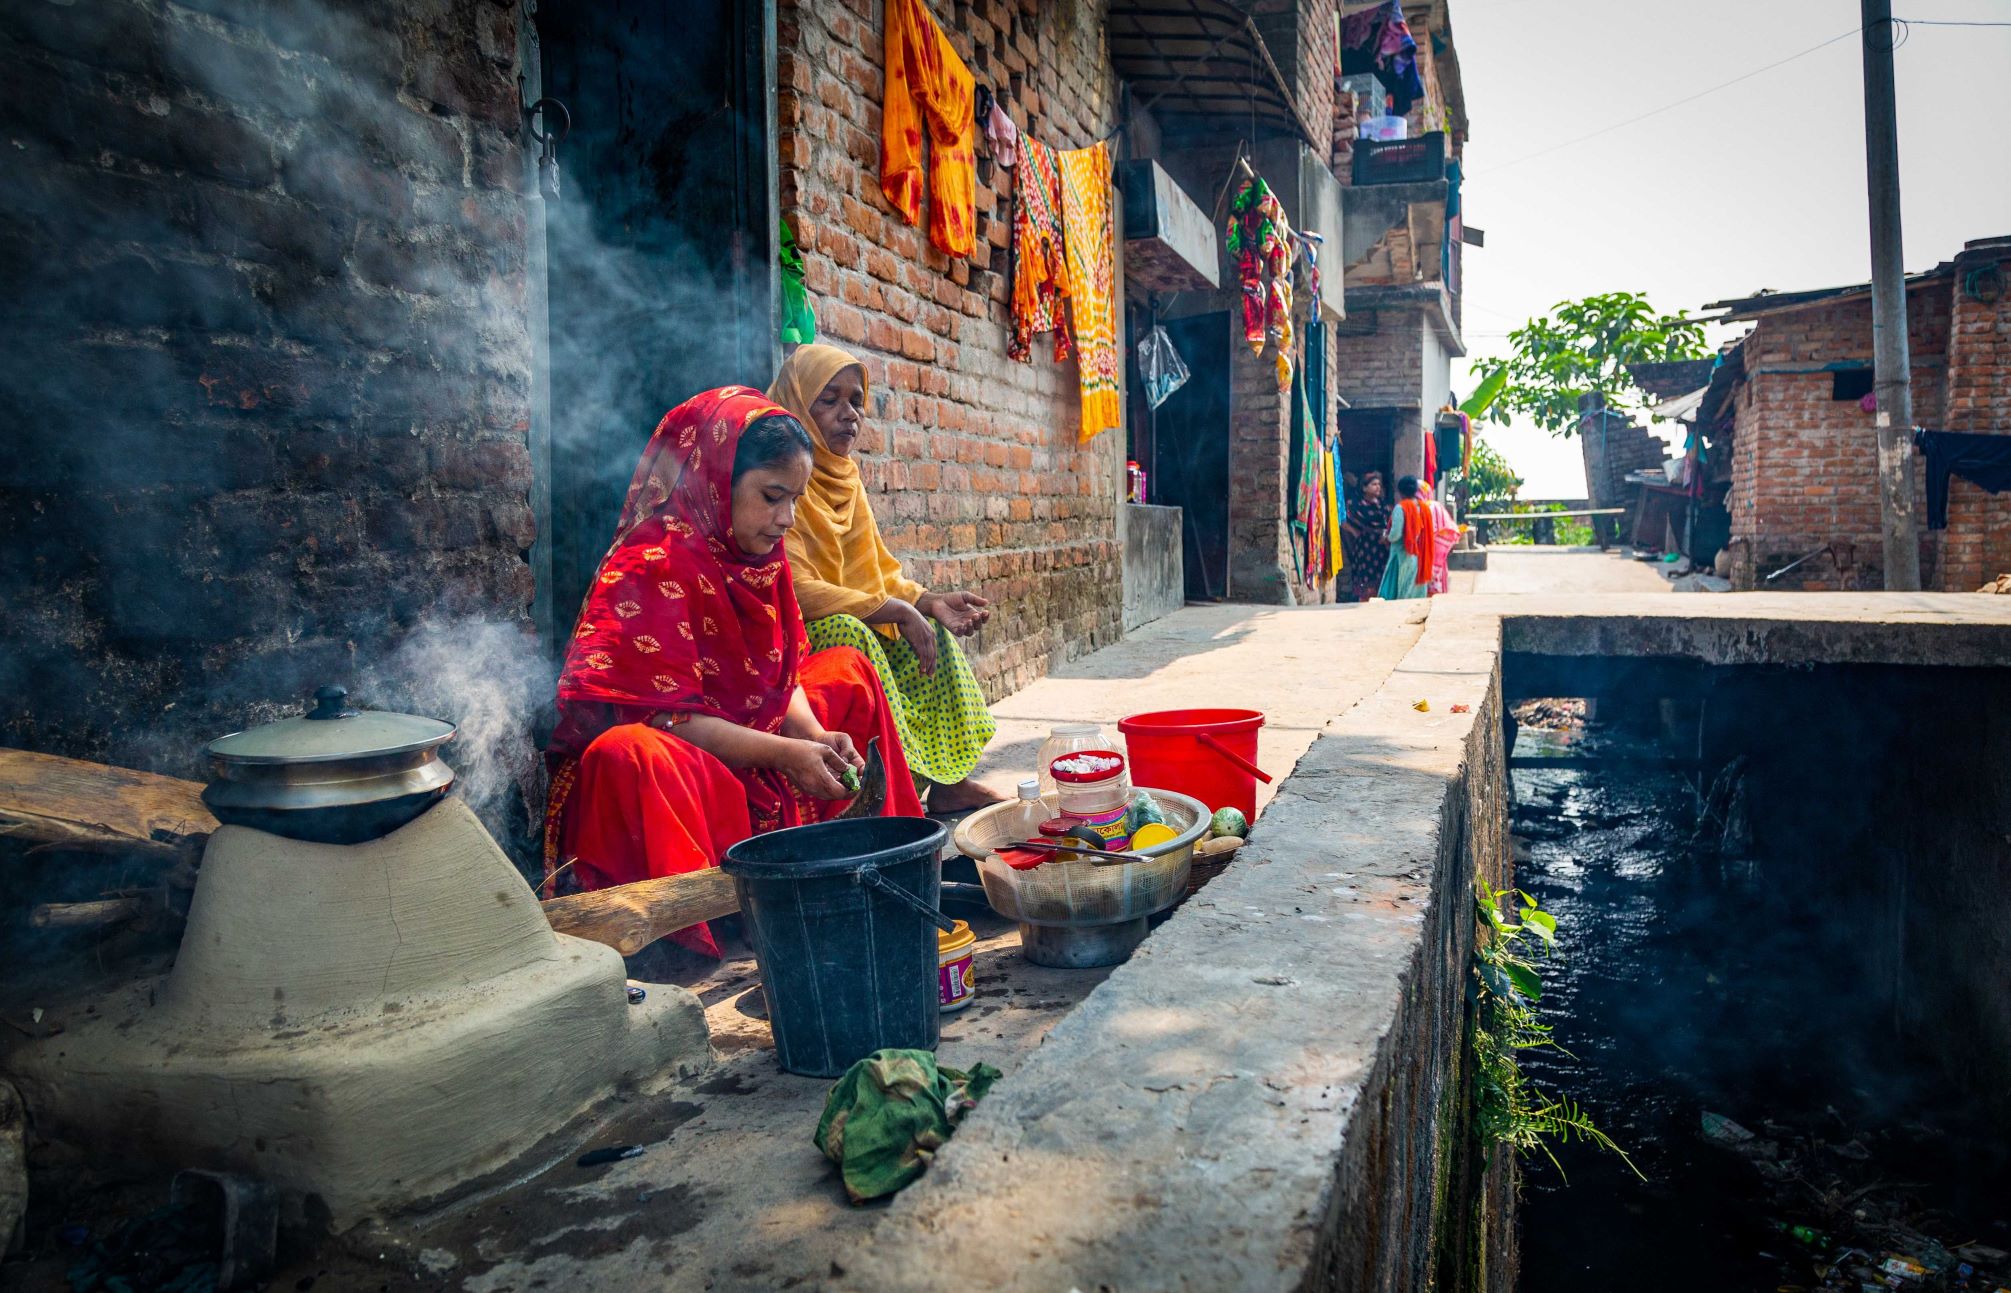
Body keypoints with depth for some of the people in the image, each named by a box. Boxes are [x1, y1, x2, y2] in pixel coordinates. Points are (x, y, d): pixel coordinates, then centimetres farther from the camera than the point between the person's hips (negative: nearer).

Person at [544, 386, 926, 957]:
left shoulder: (761, 558, 6)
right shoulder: (651, 569, -20)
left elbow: (780, 676, 6)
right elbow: (666, 716, -25)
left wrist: (815, 735, -14)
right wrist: (785, 752, -26)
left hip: (753, 756, 9)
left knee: (847, 670, 10)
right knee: (631, 754, -41)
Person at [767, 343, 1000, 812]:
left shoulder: (844, 476, 10)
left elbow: (878, 573, 12)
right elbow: (795, 591, -25)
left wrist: (930, 601, -8)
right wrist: (896, 611, -22)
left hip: (849, 629, 9)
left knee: (933, 632, -1)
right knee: (848, 632, -33)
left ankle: (947, 779, -1)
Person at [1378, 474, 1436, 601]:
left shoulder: (1401, 507, -14)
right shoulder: (1425, 507, 6)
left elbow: (1395, 534, -19)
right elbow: (1428, 533, 10)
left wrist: (1388, 537, 0)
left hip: (1403, 556, -7)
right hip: (1420, 556, 7)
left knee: (1399, 593, -2)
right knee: (1417, 592, 11)